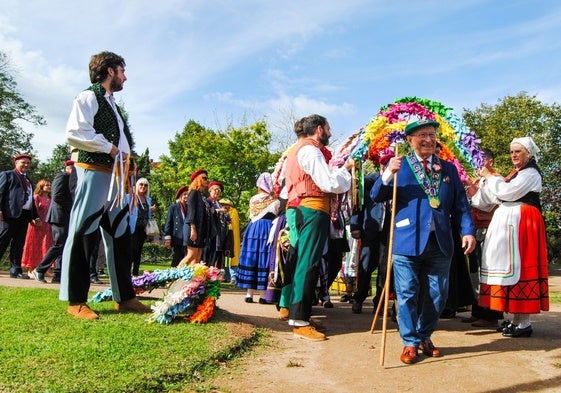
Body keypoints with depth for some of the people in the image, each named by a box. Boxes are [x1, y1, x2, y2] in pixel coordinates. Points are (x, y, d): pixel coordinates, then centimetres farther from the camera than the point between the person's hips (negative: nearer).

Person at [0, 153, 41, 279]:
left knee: (18, 245, 7)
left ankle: (16, 270, 10)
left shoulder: (28, 180, 25)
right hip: (10, 214, -6)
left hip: (24, 216, 6)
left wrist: (35, 216, 18)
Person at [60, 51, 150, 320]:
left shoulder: (112, 105, 24)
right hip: (94, 173, -9)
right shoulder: (88, 97, -3)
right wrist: (109, 148, -12)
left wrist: (127, 162, 9)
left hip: (115, 177, 9)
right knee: (83, 235, -4)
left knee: (120, 236, 8)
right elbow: (74, 133, -17)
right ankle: (76, 302, 3)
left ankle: (124, 297, 15)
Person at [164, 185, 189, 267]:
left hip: (186, 239, 4)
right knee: (176, 261, -3)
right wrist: (167, 238, -8)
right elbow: (168, 223, -1)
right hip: (176, 239, -4)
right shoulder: (173, 208, 3)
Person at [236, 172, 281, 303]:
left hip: (253, 229, 2)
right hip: (269, 228, -2)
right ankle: (263, 294, 0)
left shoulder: (253, 199, 6)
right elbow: (277, 216, 2)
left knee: (251, 257, 6)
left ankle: (249, 293, 7)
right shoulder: (275, 201, -1)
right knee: (264, 258, 0)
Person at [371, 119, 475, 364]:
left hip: (440, 243, 3)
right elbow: (376, 196, -4)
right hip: (407, 242, -3)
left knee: (437, 296, 11)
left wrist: (468, 231, -2)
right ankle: (410, 342, 18)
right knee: (407, 295, 2)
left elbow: (461, 205, 12)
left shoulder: (449, 169, 14)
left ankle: (424, 337, 30)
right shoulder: (398, 166, 5)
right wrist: (388, 174, -21)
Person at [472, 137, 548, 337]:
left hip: (521, 223, -9)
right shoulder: (515, 173, 20)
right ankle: (516, 319, 15)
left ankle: (524, 323, -2)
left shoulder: (531, 173, -6)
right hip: (507, 222, 9)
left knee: (519, 267, -8)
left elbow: (507, 192, -17)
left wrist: (489, 177, -6)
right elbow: (500, 197, 15)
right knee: (511, 268, 8)